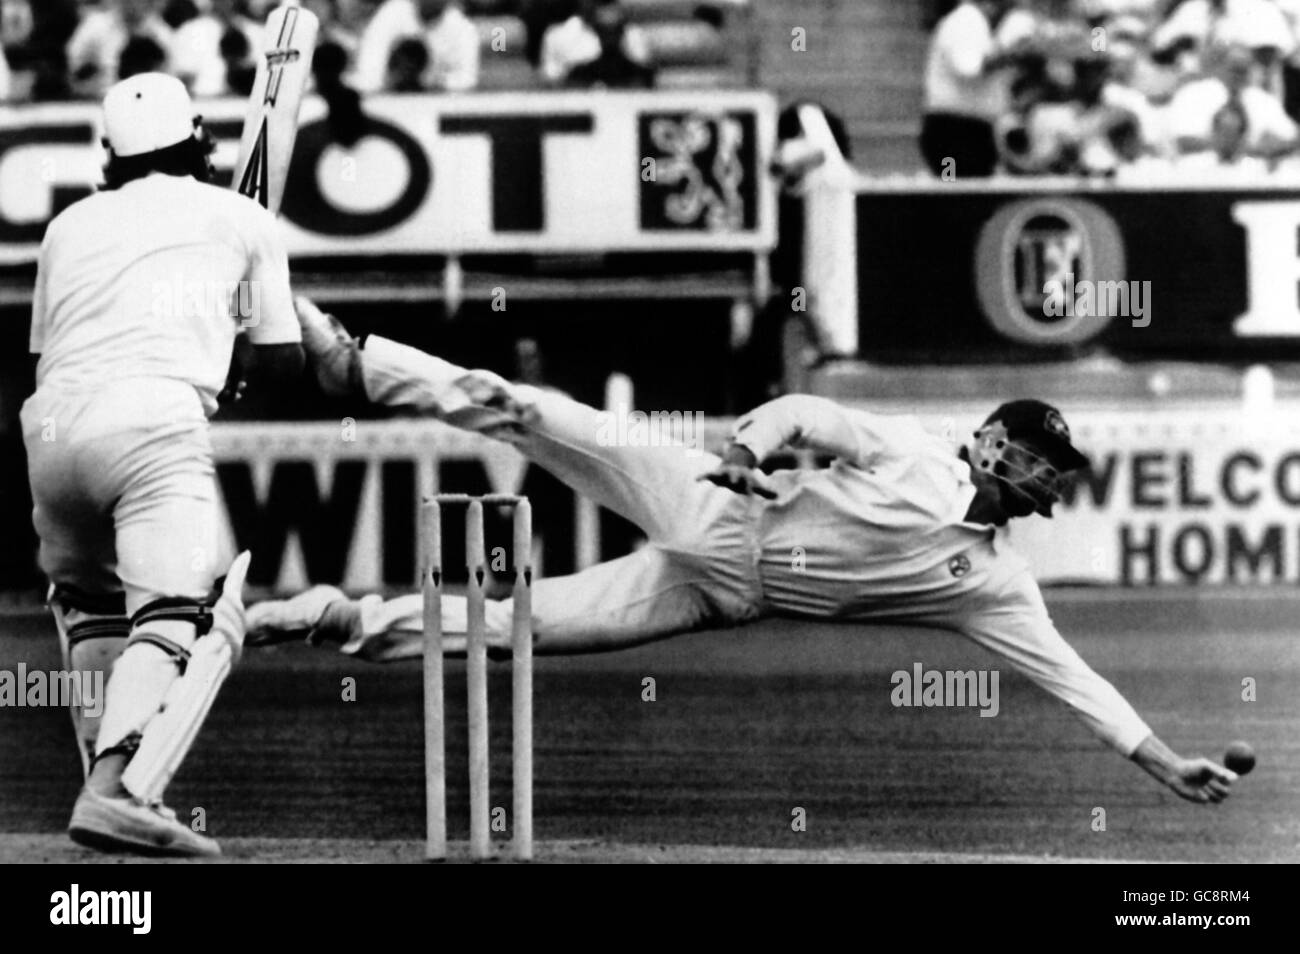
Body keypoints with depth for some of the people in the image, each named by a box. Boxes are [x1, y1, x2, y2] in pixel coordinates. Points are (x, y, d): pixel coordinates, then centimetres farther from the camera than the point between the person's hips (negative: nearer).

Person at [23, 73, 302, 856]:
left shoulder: (71, 224, 27)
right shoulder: (240, 218, 20)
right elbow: (282, 362, 23)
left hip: (51, 421, 4)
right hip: (156, 417, -4)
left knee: (88, 607, 23)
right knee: (179, 617, -14)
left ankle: (109, 780, 12)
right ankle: (118, 792, -36)